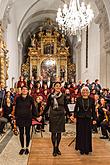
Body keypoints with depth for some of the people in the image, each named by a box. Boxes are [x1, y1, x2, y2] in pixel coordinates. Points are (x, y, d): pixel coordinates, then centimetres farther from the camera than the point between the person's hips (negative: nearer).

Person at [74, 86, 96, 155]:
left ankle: (87, 149, 18)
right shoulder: (78, 99, -1)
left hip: (88, 118, 1)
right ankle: (81, 149, 17)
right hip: (80, 118, -1)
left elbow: (93, 110, 3)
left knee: (88, 133, 5)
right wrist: (75, 117, -4)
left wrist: (94, 119, 0)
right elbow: (76, 109, 3)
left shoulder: (92, 99, 0)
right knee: (81, 133, 4)